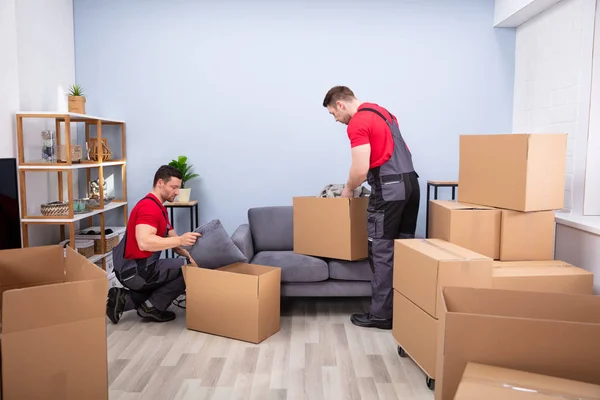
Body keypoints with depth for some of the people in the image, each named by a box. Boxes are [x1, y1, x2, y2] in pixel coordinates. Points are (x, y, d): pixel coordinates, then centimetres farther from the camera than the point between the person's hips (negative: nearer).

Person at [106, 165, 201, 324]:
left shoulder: (160, 209, 15)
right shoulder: (149, 207, -19)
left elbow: (172, 242, 13)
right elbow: (144, 243, -35)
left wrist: (192, 255, -4)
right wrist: (180, 240, -36)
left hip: (134, 269, 10)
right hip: (137, 270, -10)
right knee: (190, 269, -9)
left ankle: (124, 299, 13)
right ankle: (152, 307, 0)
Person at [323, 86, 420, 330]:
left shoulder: (357, 124, -10)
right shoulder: (382, 112, 19)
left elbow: (361, 170, -18)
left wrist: (348, 189, 3)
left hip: (389, 189, -9)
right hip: (411, 182, 9)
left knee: (382, 252, -1)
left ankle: (381, 315, 7)